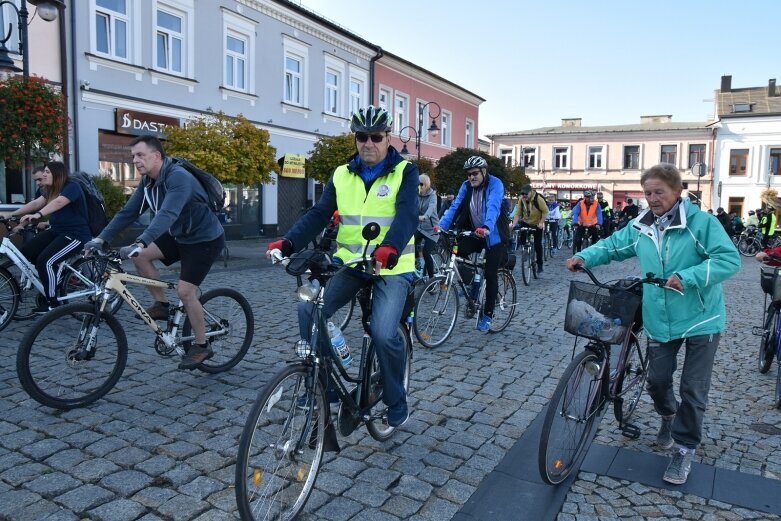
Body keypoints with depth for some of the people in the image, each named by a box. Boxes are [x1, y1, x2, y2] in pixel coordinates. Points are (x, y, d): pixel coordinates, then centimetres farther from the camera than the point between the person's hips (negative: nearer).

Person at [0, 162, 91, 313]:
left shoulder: (72, 186, -14)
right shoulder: (51, 190, 14)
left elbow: (58, 202, -32)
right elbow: (36, 203, 5)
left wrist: (38, 215, -46)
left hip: (76, 234, -9)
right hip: (56, 231, 9)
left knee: (45, 261, -24)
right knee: (25, 253, -3)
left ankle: (52, 303, -10)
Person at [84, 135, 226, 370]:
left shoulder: (178, 177, -27)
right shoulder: (148, 181, 0)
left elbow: (167, 214, -41)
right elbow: (128, 212, 0)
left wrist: (141, 242, -52)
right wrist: (101, 238, -10)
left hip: (205, 239, -8)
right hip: (180, 235, 8)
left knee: (185, 290, -13)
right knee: (140, 256, -8)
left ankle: (202, 346, 4)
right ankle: (161, 305, 8)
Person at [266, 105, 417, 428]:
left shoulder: (404, 172, -2)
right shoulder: (342, 175, 9)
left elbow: (407, 214, -19)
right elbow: (319, 214, -1)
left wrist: (390, 248, -40)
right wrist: (288, 243, -19)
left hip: (391, 267, -4)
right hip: (349, 264, 4)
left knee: (384, 333, -21)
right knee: (308, 310, -17)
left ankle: (396, 400, 8)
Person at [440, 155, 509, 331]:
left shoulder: (495, 184, -16)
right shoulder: (466, 186, -1)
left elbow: (493, 207, -33)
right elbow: (455, 206, -10)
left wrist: (486, 228, -51)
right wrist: (441, 225, -25)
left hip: (493, 235, -5)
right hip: (474, 233, 5)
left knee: (490, 274, -6)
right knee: (457, 250, -20)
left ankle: (487, 315, 8)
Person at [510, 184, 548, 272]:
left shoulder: (538, 199, -22)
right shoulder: (521, 200, -10)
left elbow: (545, 211, -17)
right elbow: (518, 213, -10)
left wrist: (541, 223, -25)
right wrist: (514, 224, -21)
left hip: (537, 225, -4)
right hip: (525, 223, 4)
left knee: (537, 245, 0)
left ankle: (539, 265, 11)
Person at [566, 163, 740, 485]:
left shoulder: (701, 222, -14)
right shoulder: (640, 227, 1)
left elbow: (730, 259, -19)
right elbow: (612, 245, 12)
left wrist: (687, 277, -30)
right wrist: (584, 257, -6)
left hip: (701, 320, -4)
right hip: (660, 321, 4)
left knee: (693, 390, 3)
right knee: (657, 380, 11)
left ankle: (684, 448, 22)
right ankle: (668, 416, 44)